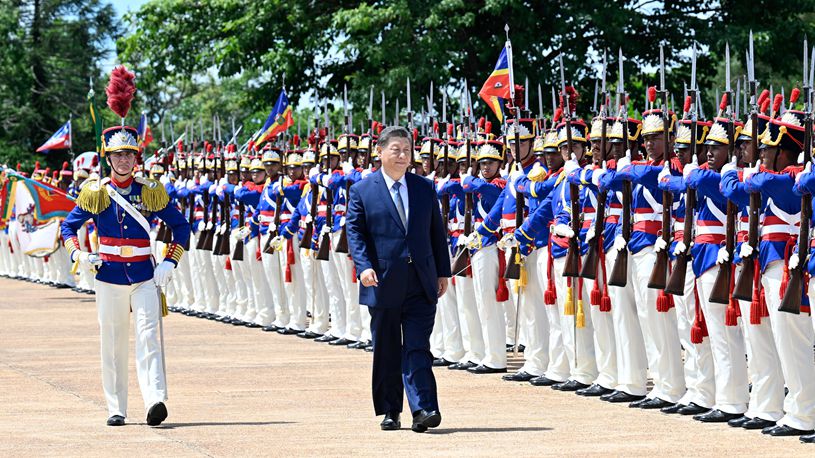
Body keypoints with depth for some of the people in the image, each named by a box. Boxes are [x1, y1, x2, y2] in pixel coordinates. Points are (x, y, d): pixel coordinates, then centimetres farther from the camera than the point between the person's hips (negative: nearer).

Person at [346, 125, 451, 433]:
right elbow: (355, 232, -3)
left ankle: (423, 409, -13)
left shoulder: (425, 188, 11)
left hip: (421, 284, 1)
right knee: (386, 351, 7)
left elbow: (437, 231, 14)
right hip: (383, 283, -1)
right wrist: (364, 266, -18)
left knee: (417, 348, -7)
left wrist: (443, 272, 10)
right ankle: (390, 412, 15)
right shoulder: (362, 191, 2)